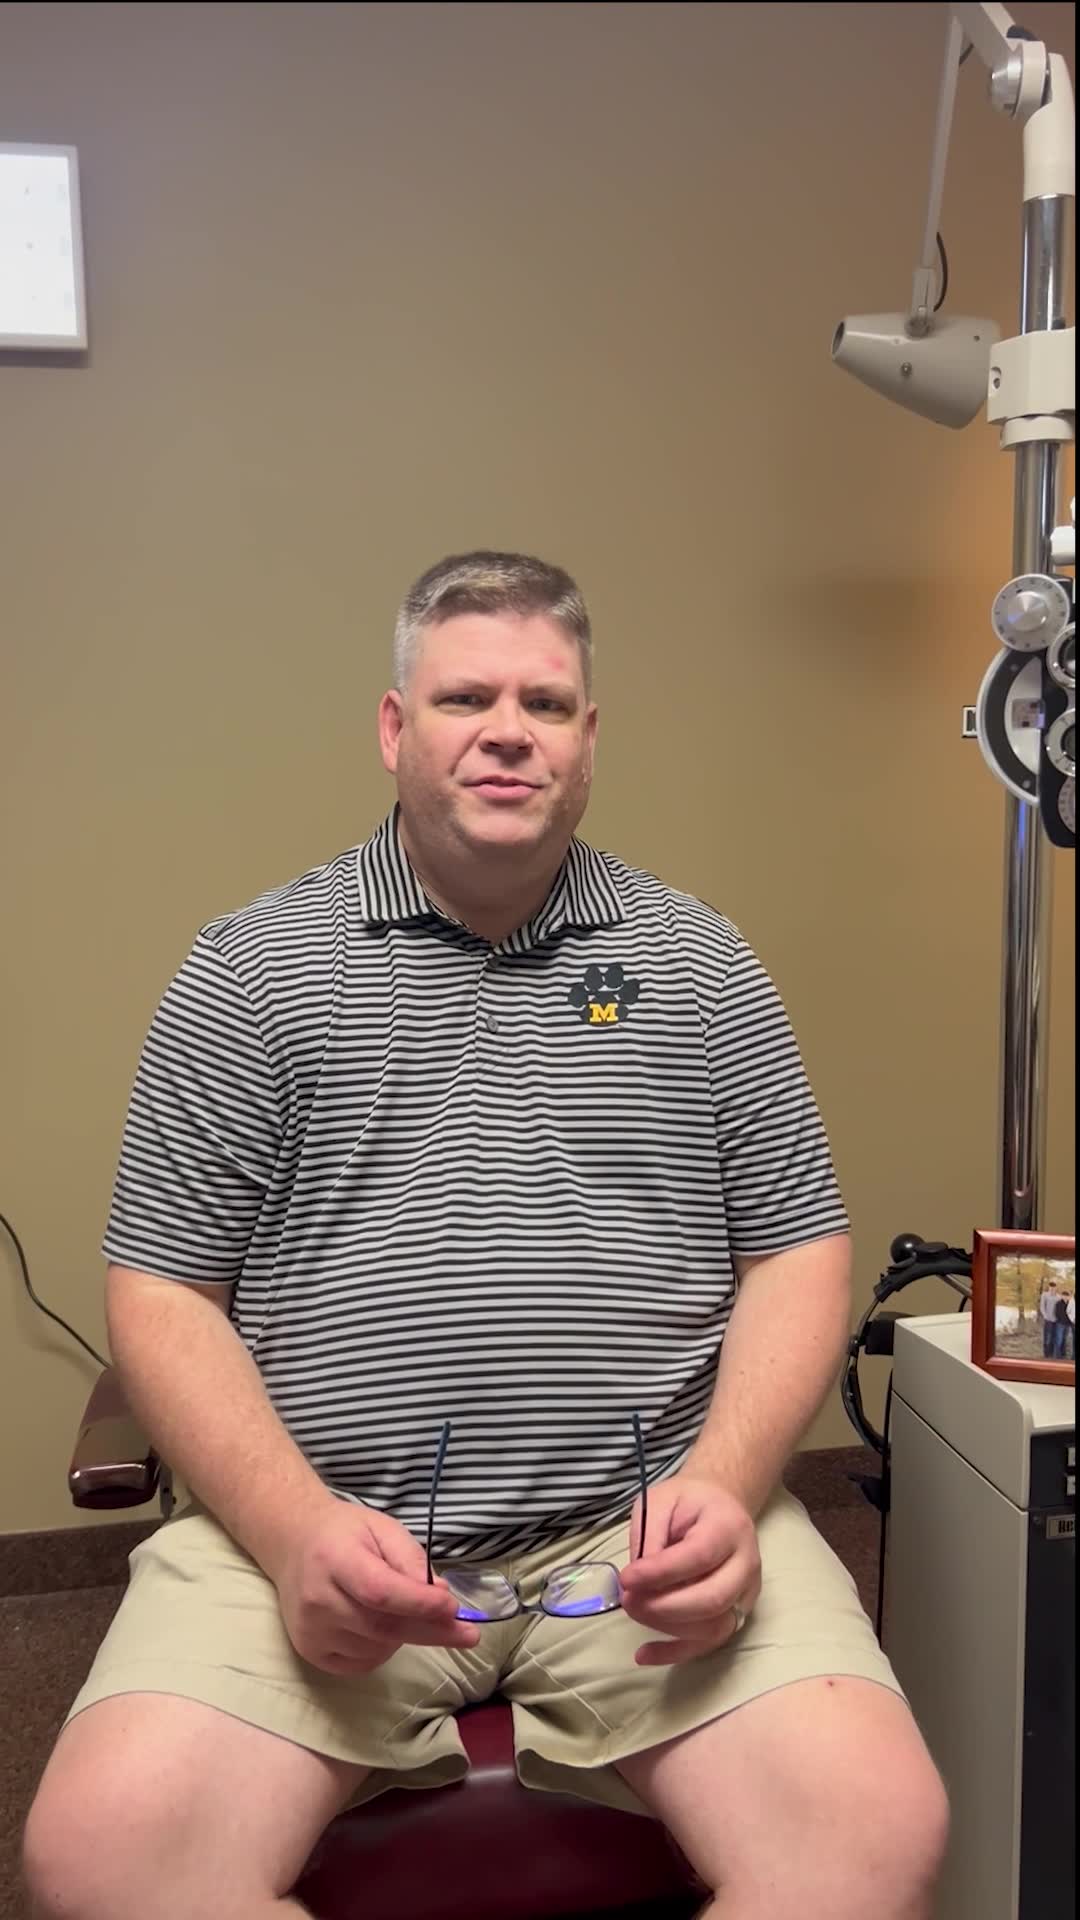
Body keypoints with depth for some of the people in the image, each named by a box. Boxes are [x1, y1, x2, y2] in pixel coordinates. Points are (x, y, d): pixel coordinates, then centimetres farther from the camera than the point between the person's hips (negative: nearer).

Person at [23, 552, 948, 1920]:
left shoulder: (699, 965, 10)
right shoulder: (249, 970, 5)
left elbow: (798, 1255, 9)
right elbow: (162, 1293, 3)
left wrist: (725, 1480, -9)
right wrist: (292, 1524, -12)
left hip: (646, 1528, 1)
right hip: (311, 1527, 0)